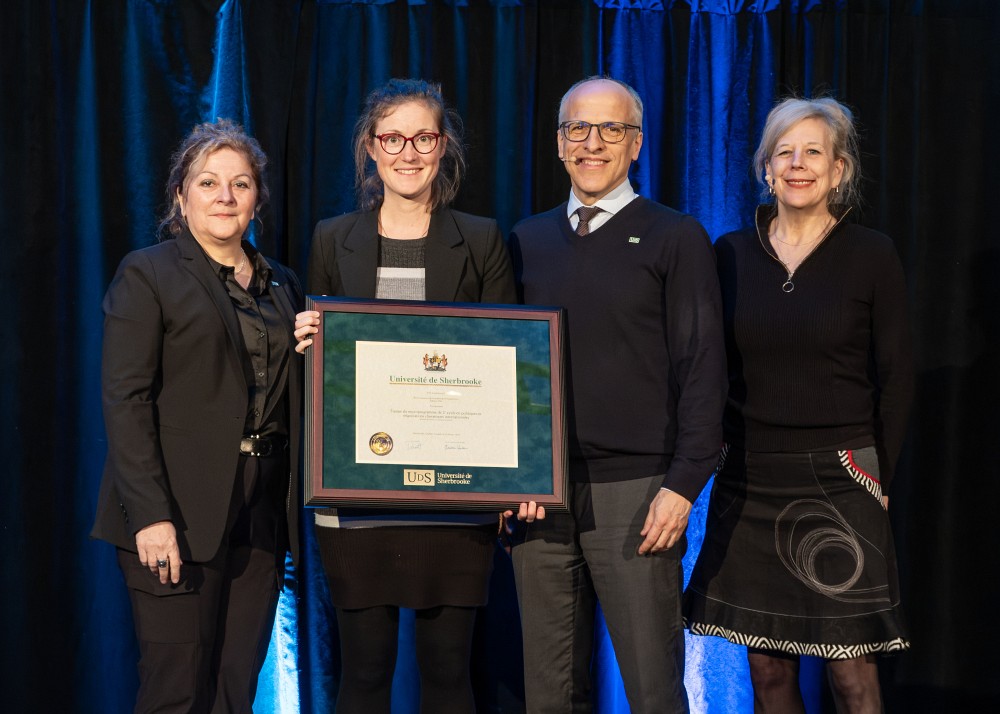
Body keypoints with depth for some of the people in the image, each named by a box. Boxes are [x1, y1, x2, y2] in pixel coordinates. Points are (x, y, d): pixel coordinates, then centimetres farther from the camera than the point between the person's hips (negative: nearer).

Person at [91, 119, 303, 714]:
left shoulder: (282, 285, 17)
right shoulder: (147, 274, 0)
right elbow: (126, 401, -9)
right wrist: (151, 515, -18)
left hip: (262, 515, 5)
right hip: (181, 514, -5)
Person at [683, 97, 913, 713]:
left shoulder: (872, 256, -1)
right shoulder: (731, 254, 6)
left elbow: (895, 380, 1)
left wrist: (878, 478, -2)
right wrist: (711, 451, 2)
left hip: (837, 483, -2)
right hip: (748, 484, 3)